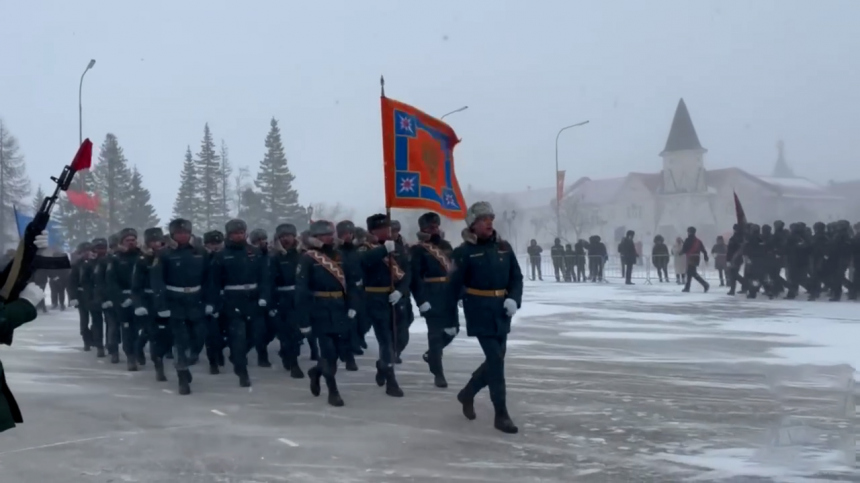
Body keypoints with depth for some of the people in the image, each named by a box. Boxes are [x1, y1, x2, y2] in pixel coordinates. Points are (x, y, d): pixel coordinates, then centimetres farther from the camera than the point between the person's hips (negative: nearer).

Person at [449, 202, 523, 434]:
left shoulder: (504, 247, 6)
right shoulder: (464, 252, -9)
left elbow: (516, 277, 11)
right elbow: (455, 286, -6)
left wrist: (514, 299, -7)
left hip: (502, 315, 6)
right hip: (480, 314, -6)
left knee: (495, 360, 14)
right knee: (496, 361, -9)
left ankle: (467, 393, 38)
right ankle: (501, 415, -2)